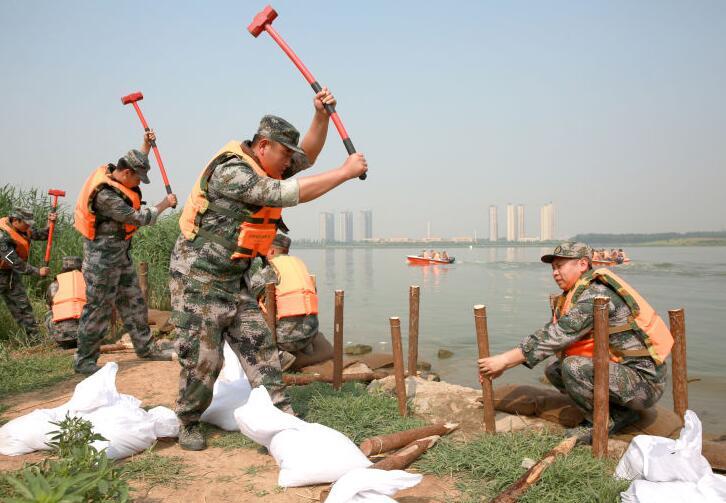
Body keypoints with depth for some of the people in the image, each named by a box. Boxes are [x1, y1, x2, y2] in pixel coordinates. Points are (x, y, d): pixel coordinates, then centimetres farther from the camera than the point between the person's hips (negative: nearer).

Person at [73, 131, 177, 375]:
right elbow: (139, 218, -21)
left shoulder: (112, 173, 2)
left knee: (133, 301, 14)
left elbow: (136, 165, 25)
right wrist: (165, 204, -9)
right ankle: (84, 360, 11)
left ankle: (145, 347, 24)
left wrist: (146, 146, 14)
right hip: (103, 255, -10)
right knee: (99, 308, -1)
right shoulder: (105, 195, -26)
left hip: (121, 252, 10)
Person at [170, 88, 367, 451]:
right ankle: (188, 425, 21)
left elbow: (307, 156, 14)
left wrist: (321, 115, -3)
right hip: (198, 279, -9)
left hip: (233, 281, 9)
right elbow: (286, 194, -30)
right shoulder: (230, 170, -21)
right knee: (202, 359, -1)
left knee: (259, 347, 5)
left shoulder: (262, 168, 7)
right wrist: (345, 172, -24)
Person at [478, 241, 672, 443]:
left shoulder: (597, 293, -21)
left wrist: (505, 360, -21)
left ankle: (608, 421, -5)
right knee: (554, 371, 5)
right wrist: (503, 364, -4)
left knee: (573, 367, -28)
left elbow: (557, 336, -26)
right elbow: (549, 332, 5)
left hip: (644, 381, -9)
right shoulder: (577, 294, 9)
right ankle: (620, 410, 8)